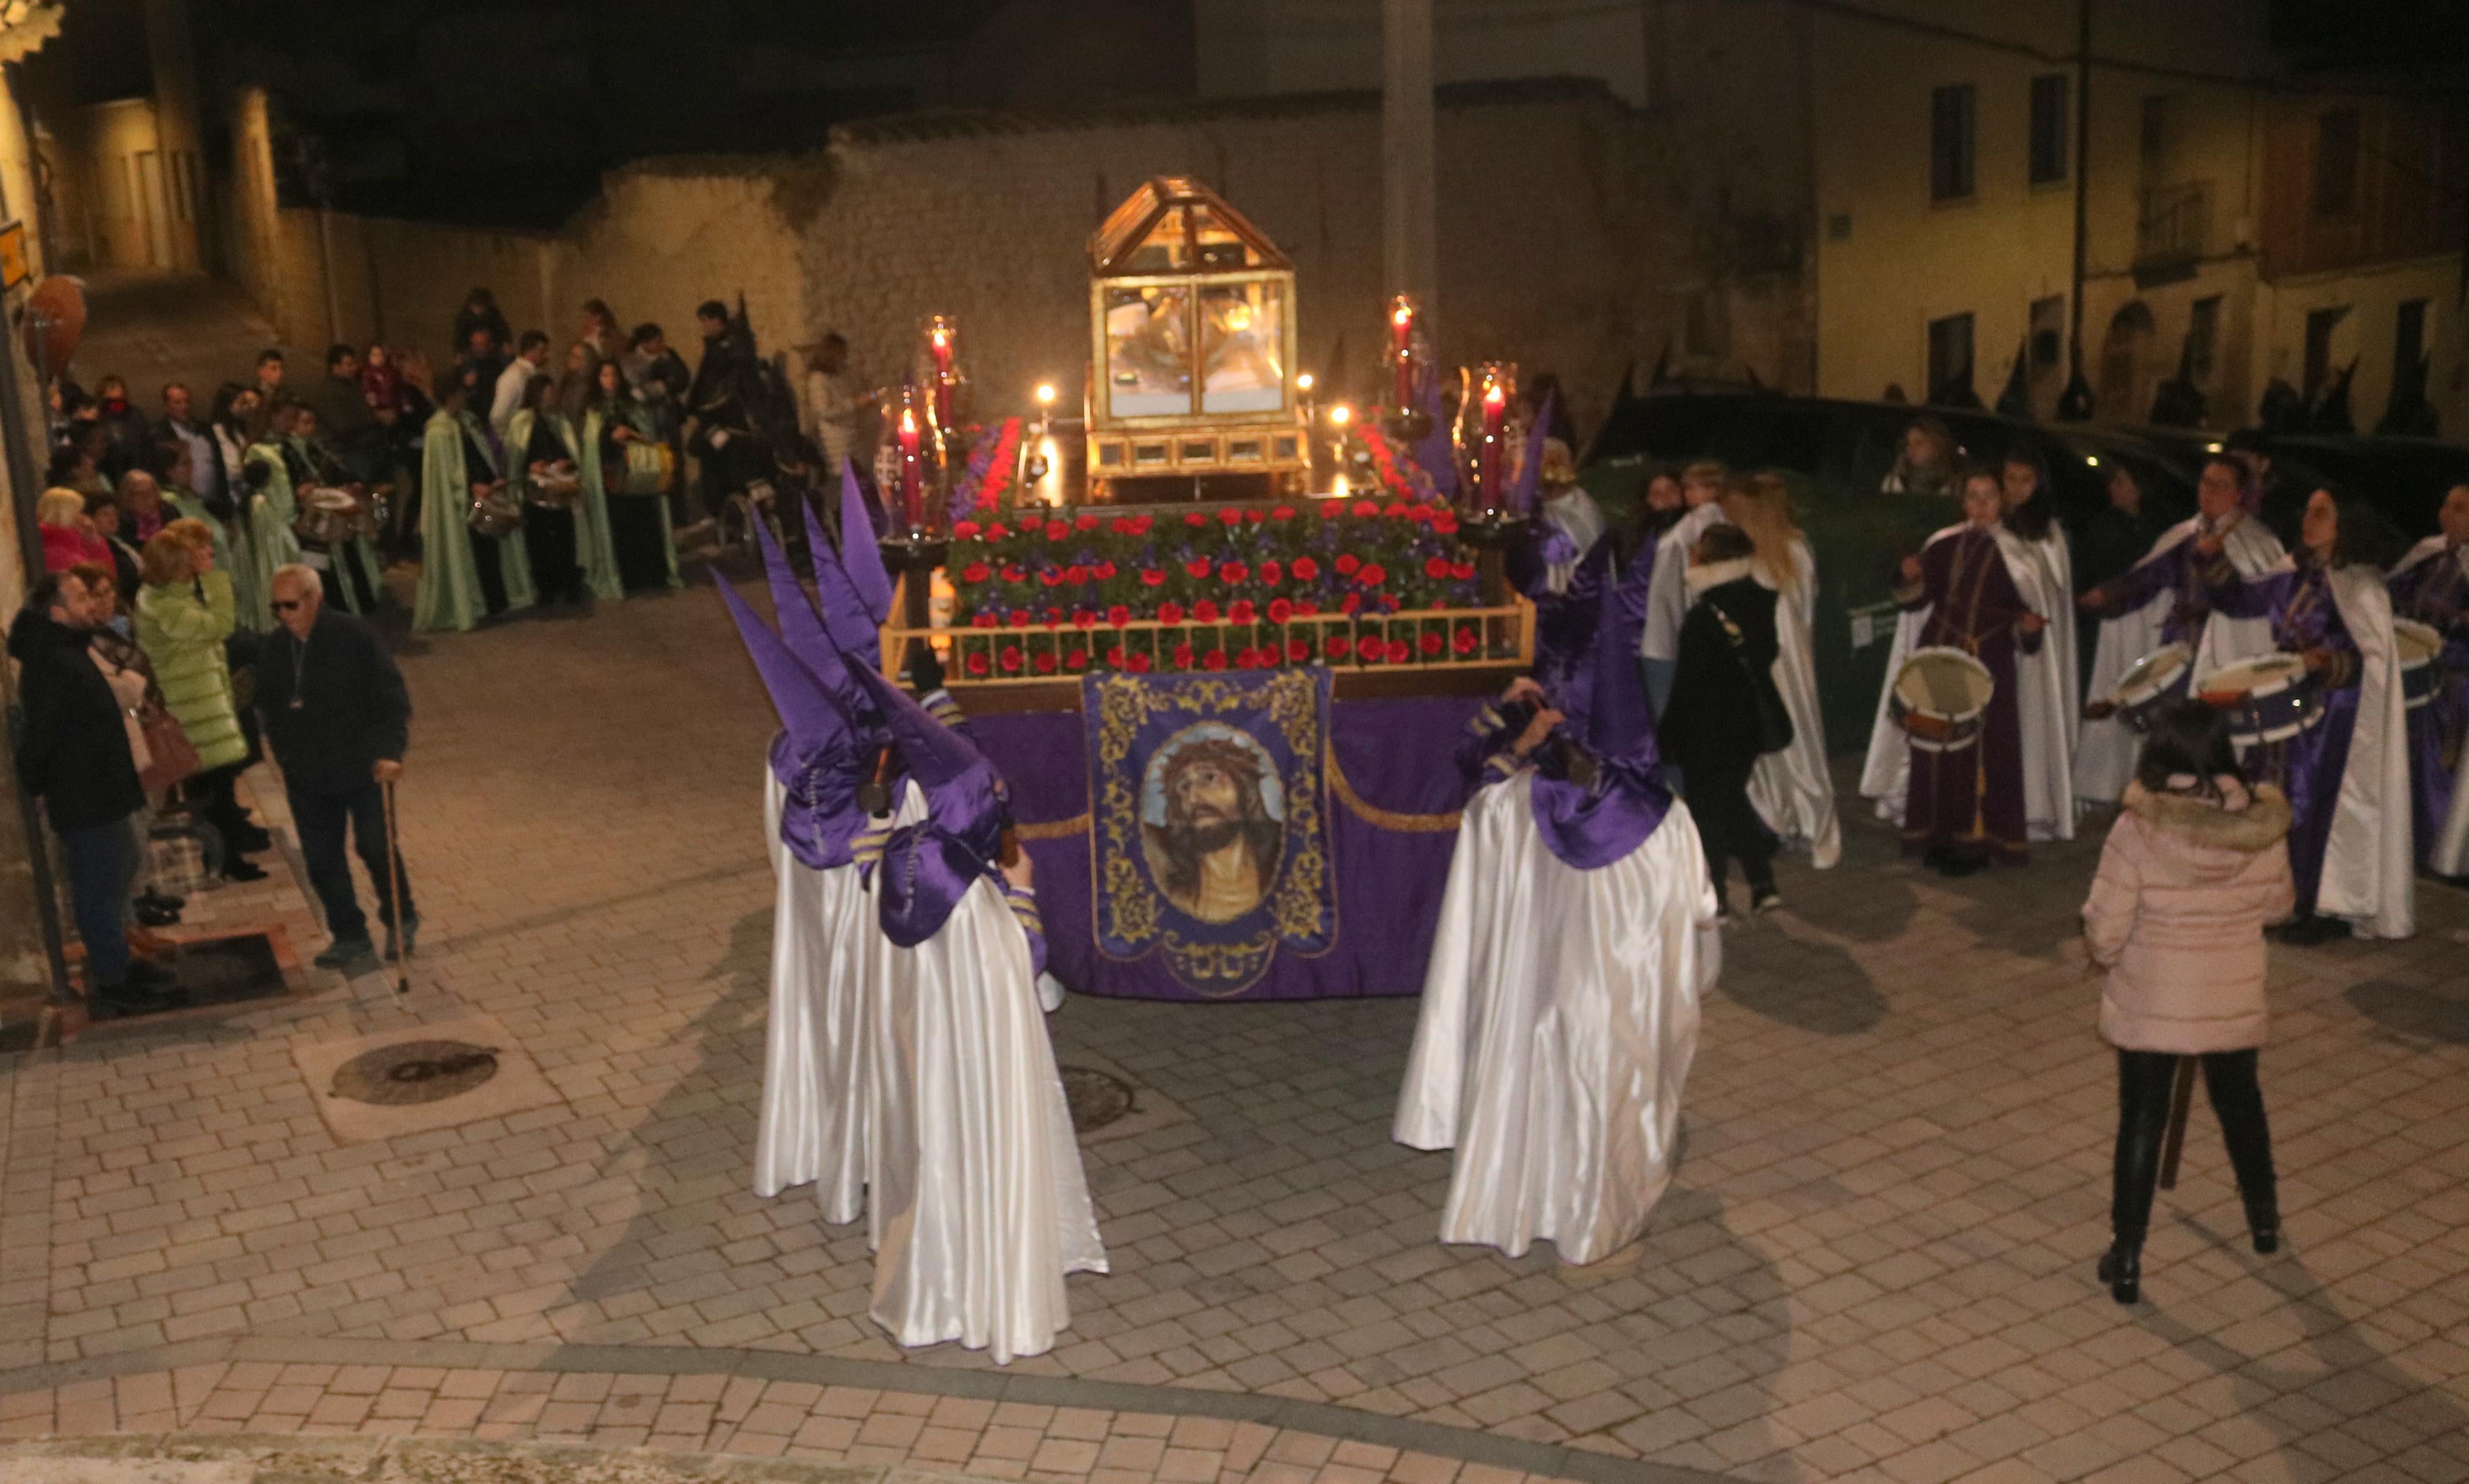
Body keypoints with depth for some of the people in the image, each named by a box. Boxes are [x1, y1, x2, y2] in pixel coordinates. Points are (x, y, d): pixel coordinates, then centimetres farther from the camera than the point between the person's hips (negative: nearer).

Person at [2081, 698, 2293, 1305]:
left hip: (2149, 1005, -3)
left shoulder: (2138, 830, -24)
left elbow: (2104, 931, -19)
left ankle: (2126, 1259, 15)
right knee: (2240, 1105, 26)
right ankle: (2264, 1219, 47)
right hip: (2234, 1002, 3)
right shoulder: (2263, 823, -14)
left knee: (2140, 1124, 10)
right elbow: (2278, 904, 3)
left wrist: (2106, 956, 3)